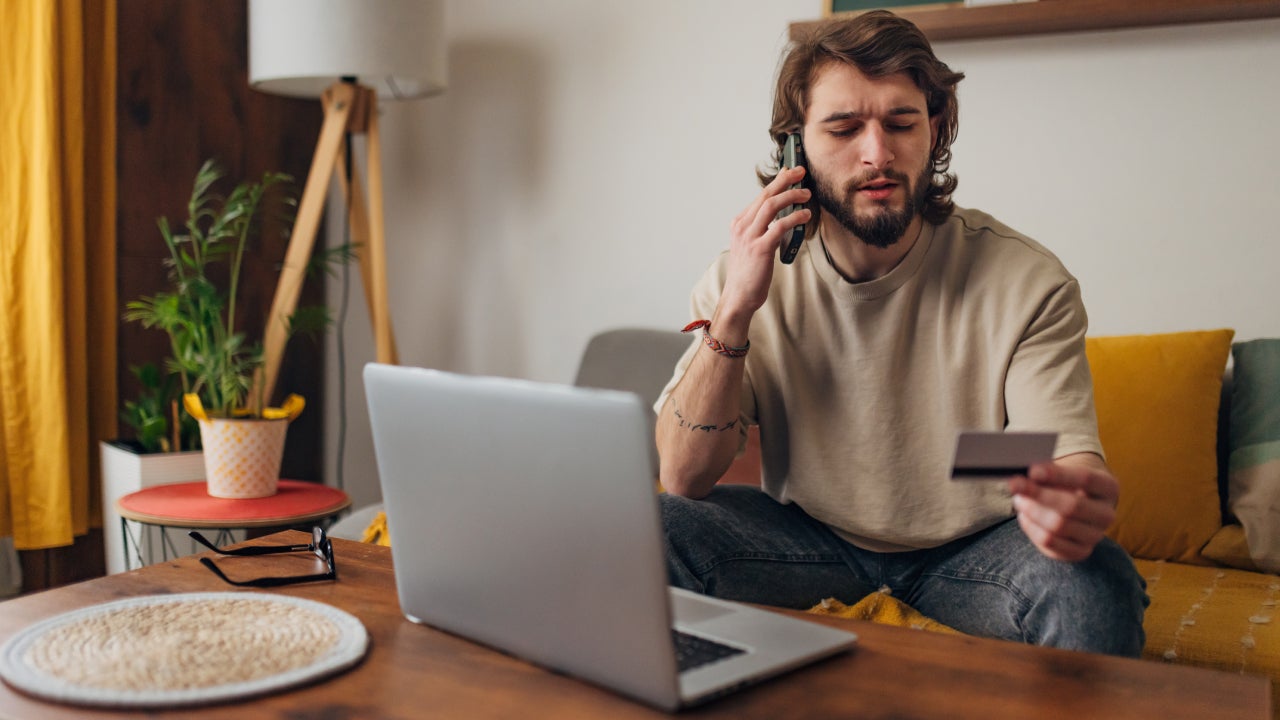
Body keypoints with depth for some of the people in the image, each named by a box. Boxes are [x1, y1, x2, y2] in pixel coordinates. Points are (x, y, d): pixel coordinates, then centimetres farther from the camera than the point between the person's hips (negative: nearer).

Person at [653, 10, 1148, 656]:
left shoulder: (1026, 282, -15)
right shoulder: (747, 276, -10)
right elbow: (683, 479, -14)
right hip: (809, 539, 2)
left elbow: (1069, 454, -23)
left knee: (1097, 584, -32)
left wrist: (1077, 498, -49)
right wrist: (735, 312, -27)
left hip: (970, 548, -1)